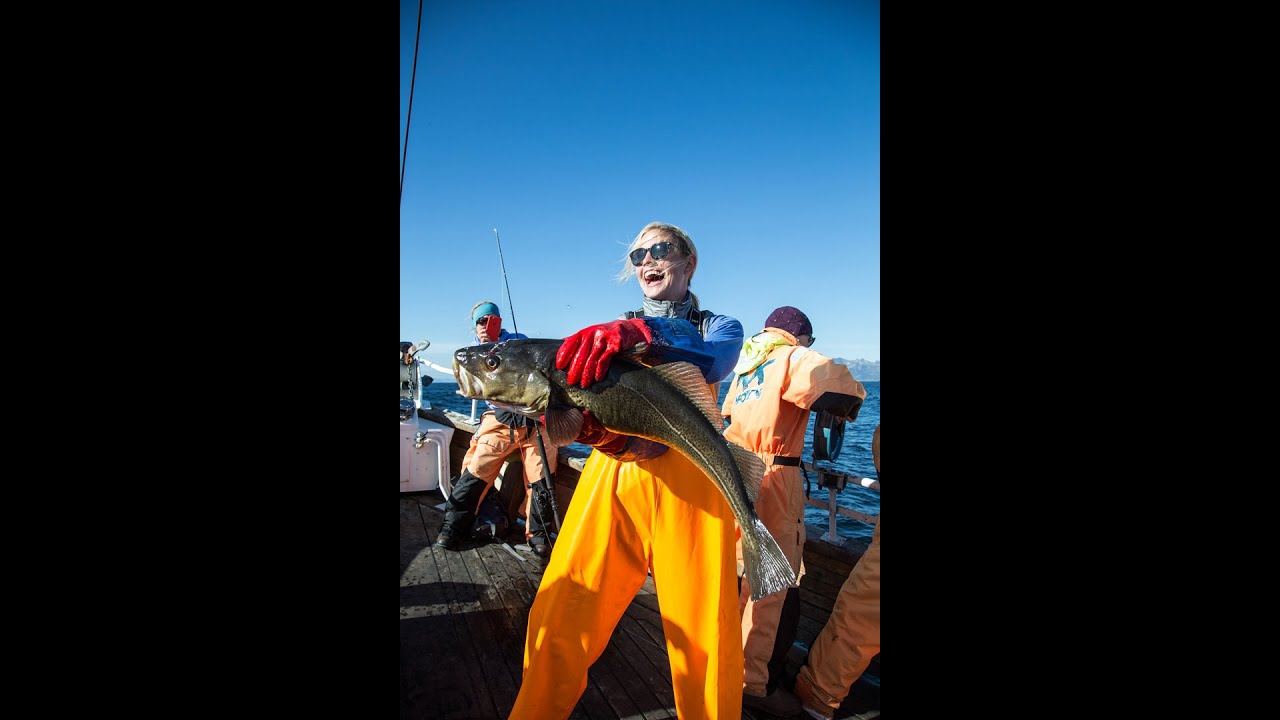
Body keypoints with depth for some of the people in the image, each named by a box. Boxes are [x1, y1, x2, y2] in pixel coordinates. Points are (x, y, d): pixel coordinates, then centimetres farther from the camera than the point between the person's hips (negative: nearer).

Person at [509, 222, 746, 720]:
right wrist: (588, 427, -16)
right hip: (612, 475, 2)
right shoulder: (608, 332, 19)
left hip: (690, 482, -1)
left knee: (705, 636, -3)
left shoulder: (719, 327, 12)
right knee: (558, 621, -3)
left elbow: (709, 365, -13)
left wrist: (637, 336, -31)